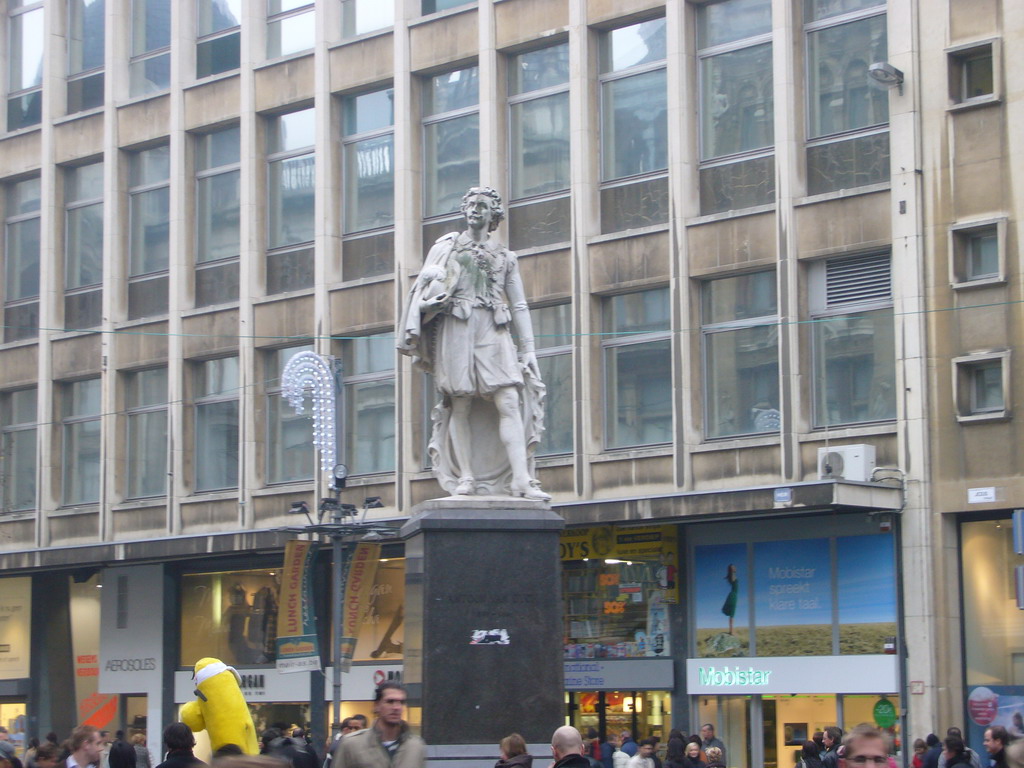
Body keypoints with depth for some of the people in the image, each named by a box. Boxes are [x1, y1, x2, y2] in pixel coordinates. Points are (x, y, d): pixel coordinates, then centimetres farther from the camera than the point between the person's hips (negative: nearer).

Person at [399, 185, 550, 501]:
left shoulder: (505, 256, 20)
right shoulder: (447, 246, 16)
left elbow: (519, 306, 17)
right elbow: (424, 285, 8)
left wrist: (528, 348, 8)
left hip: (494, 332, 1)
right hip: (456, 327, -1)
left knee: (509, 402, -12)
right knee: (461, 404, -7)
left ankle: (522, 480, -20)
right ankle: (465, 478, -6)